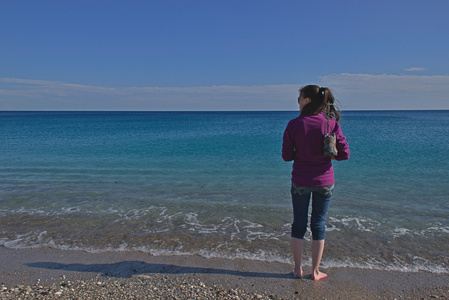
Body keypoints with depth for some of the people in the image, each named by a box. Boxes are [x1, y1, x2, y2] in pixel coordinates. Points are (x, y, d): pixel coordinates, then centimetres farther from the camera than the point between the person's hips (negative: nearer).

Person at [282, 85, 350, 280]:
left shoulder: (294, 125, -11)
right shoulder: (331, 124, -8)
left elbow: (286, 156, -10)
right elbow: (344, 154, -7)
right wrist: (326, 154, 9)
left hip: (300, 181, -1)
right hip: (324, 181, 1)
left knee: (299, 224, 14)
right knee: (319, 224, 13)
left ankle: (298, 269, 25)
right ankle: (315, 271, 24)